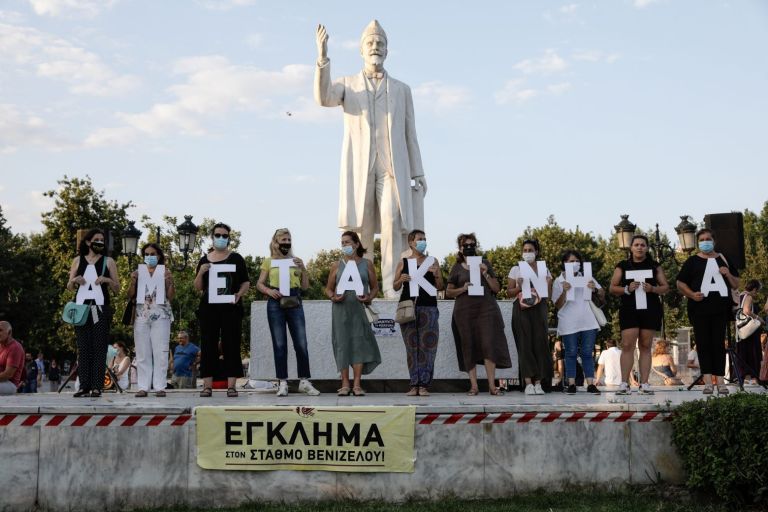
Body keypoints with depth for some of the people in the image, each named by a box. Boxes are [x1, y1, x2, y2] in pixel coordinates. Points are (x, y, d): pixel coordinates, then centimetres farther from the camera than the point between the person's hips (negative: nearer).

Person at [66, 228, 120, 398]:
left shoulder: (108, 261, 10)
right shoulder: (78, 261, 13)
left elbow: (117, 288, 9)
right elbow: (69, 287, 16)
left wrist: (107, 280, -10)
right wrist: (75, 280, -5)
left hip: (100, 308, -1)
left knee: (99, 347, -6)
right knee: (83, 347, -1)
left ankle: (97, 386, -8)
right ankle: (84, 385, -1)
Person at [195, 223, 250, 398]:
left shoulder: (236, 259, 6)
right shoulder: (204, 260, 12)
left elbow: (246, 283, 6)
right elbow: (198, 288, 13)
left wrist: (239, 294, -13)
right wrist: (200, 272, -6)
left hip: (231, 308, -2)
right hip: (209, 307, 2)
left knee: (231, 344, -3)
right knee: (208, 345, 1)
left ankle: (231, 385, -1)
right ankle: (207, 385, 3)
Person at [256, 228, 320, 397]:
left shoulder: (296, 261, 13)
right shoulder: (269, 261, 9)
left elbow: (305, 286, 12)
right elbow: (259, 284, 7)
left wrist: (303, 268, -2)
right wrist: (268, 290, -12)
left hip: (295, 303, 2)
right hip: (276, 303, -1)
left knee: (301, 344, -1)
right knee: (279, 345, 0)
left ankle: (304, 382, 7)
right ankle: (282, 383, 5)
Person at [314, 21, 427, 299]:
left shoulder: (401, 90, 16)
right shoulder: (347, 84, 13)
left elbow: (409, 135, 14)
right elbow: (324, 98, -11)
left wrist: (418, 174, 6)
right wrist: (323, 57, -22)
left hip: (392, 167, 0)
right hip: (359, 167, 0)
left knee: (392, 220, -18)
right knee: (361, 227, -5)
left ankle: (392, 286, -20)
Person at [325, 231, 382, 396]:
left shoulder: (366, 264, 8)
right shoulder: (337, 266, 10)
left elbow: (375, 286, 10)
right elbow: (328, 288, 12)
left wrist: (369, 297, -9)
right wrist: (333, 297, -9)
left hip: (360, 308, -1)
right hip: (341, 308, 1)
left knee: (360, 342, -8)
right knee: (342, 343, -1)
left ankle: (357, 384, -4)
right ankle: (345, 384, 5)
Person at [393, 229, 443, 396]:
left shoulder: (432, 261, 11)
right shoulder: (403, 262, 11)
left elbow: (440, 287, 10)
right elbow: (395, 287, 12)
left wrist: (436, 275, -8)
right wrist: (400, 280, -9)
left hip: (428, 307, 0)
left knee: (427, 345, -5)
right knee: (411, 346, 0)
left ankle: (424, 385, -2)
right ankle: (414, 385, 4)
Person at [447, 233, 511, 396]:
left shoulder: (485, 264, 12)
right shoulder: (457, 268, 10)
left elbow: (496, 288, 9)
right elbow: (448, 292, 10)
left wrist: (485, 274, -6)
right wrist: (463, 289, -8)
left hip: (486, 309, 0)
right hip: (464, 312, 0)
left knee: (489, 345, -9)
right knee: (469, 347, -2)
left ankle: (492, 385, -8)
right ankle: (473, 385, 2)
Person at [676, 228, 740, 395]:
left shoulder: (723, 260, 15)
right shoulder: (692, 261, 10)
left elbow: (736, 286, 17)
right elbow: (680, 284, 7)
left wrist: (728, 275, -3)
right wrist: (691, 294, -11)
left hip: (720, 309, 1)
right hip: (699, 309, -1)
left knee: (719, 343, -2)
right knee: (703, 344, -3)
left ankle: (720, 381, -1)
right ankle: (707, 381, -4)